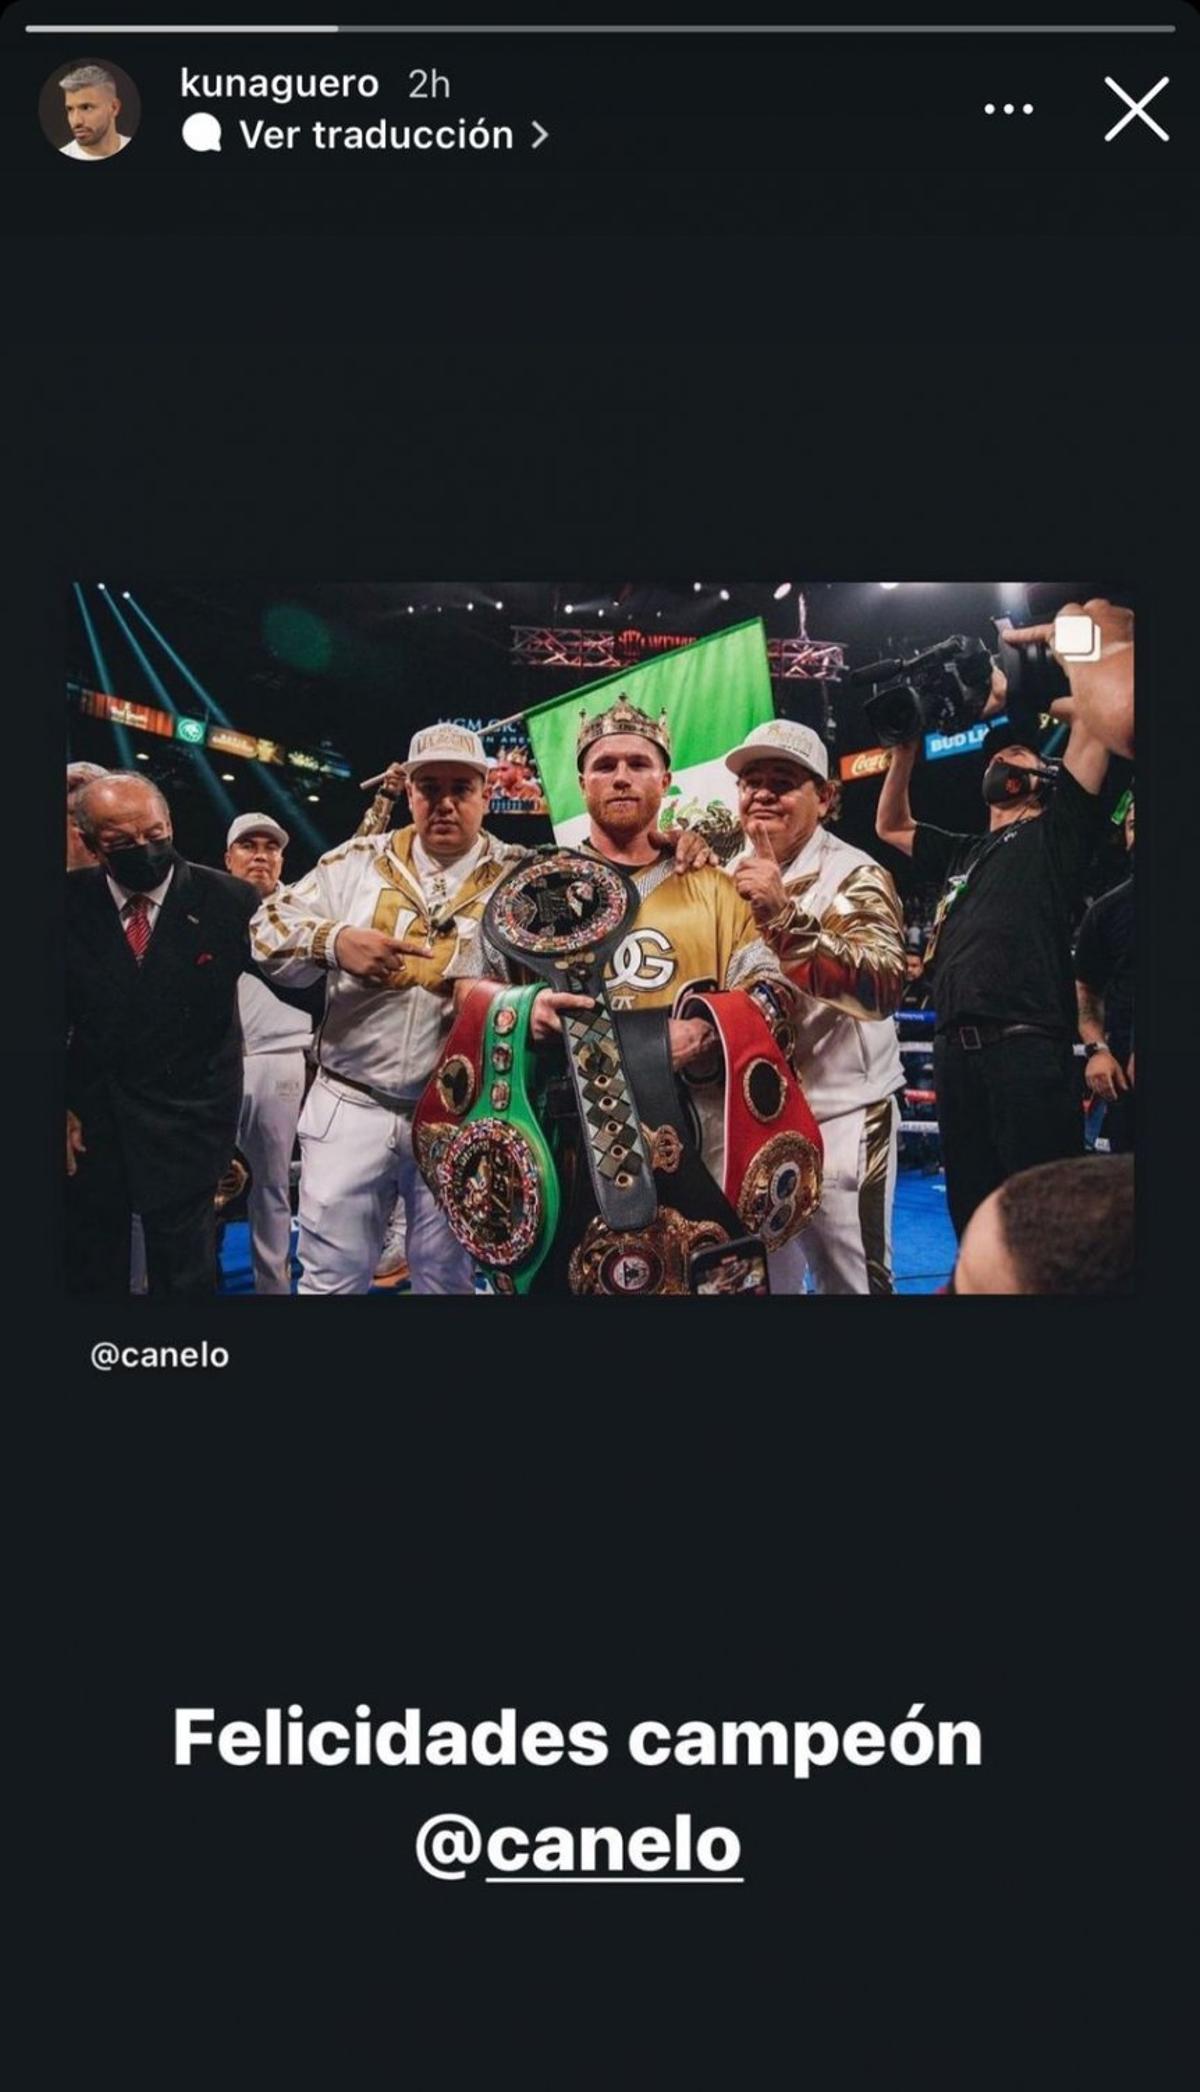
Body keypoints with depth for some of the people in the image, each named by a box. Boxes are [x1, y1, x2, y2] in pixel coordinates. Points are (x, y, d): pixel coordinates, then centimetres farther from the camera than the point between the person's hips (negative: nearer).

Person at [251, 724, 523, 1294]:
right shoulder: (359, 862, 5)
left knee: (447, 1279, 12)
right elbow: (268, 927, 2)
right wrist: (333, 941, -17)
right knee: (330, 1278, 6)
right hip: (350, 1105, 1)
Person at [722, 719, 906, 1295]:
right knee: (757, 1273, 15)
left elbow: (882, 987, -27)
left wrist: (785, 916, -36)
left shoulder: (854, 875, -12)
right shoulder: (729, 875, 8)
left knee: (850, 1278, 3)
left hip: (839, 1115, -6)